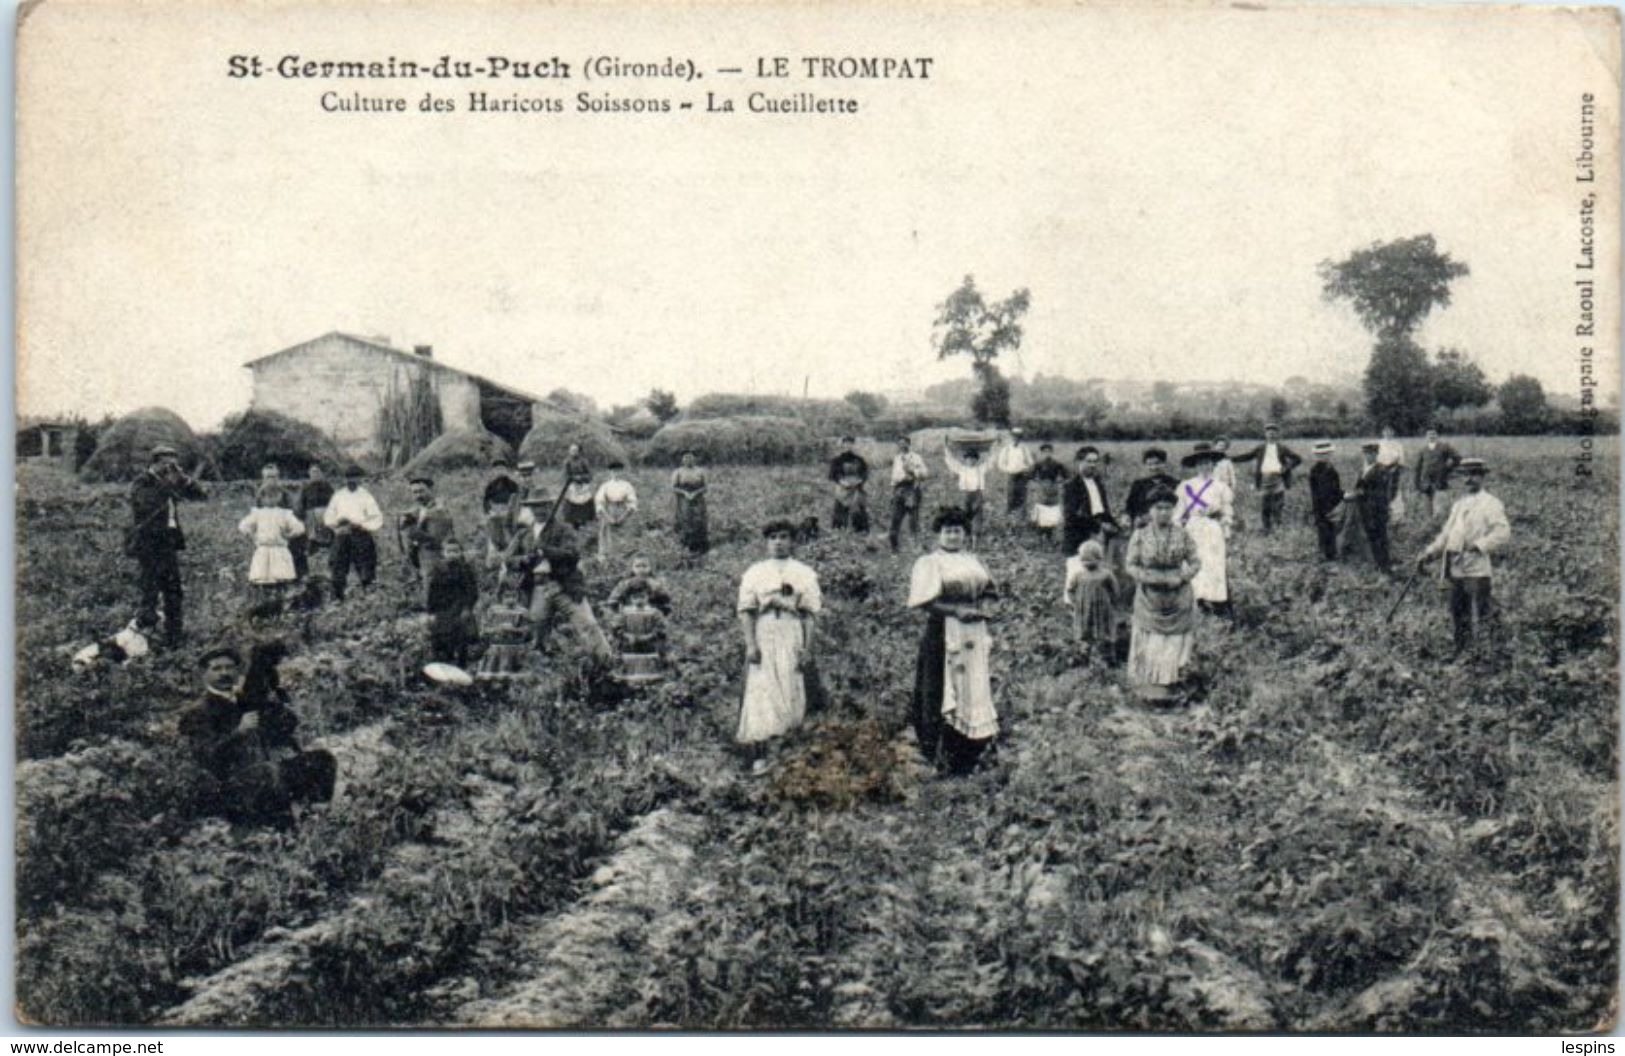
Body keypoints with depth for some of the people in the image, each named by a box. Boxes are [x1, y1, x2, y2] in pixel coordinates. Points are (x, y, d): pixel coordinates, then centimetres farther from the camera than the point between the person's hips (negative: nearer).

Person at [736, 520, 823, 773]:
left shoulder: (804, 574, 10)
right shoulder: (754, 573, 9)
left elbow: (810, 614, 5)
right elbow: (745, 610, 3)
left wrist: (808, 649, -4)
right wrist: (750, 644, -9)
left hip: (792, 640, 1)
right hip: (762, 640, -1)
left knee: (792, 695, -1)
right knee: (760, 695, -8)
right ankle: (757, 757, -10)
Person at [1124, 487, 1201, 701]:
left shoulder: (1182, 535, -2)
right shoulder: (1140, 535, -4)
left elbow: (1196, 562, 0)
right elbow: (1131, 566, -2)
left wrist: (1181, 577, -17)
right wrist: (1152, 578, -17)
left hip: (1178, 600, 1)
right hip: (1149, 599, -1)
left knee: (1175, 646, 3)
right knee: (1150, 646, 2)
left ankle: (1172, 687, 13)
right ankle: (1149, 690, 11)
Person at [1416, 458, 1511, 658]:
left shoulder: (1491, 504, -2)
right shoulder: (1458, 504, 21)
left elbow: (1503, 533, -15)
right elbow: (1446, 534, 25)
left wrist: (1478, 545, -25)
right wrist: (1429, 553, 13)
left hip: (1476, 570, -7)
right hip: (1456, 569, 7)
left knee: (1476, 617, -8)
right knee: (1457, 616, 12)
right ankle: (1461, 653, 23)